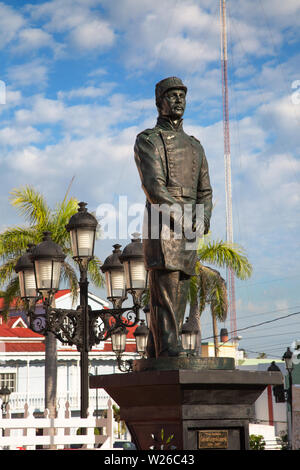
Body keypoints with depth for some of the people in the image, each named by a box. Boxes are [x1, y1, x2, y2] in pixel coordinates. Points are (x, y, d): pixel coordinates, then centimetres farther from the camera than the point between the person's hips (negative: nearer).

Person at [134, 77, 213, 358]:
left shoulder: (195, 147, 24)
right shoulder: (147, 140, 3)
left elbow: (204, 192, 19)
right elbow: (154, 187, -11)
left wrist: (204, 217, -2)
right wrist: (183, 214, -17)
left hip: (186, 233, 7)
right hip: (161, 227, -7)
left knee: (178, 298, 3)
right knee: (165, 296, -13)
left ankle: (155, 358, 7)